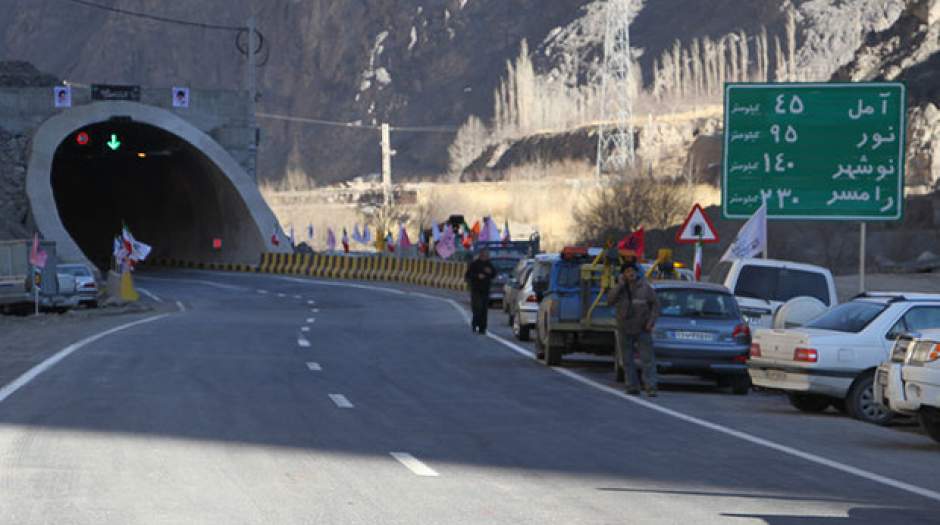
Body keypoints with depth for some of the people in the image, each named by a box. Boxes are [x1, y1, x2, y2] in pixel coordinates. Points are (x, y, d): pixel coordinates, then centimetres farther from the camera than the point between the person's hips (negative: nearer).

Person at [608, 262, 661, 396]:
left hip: (642, 329, -3)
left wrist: (651, 320, -10)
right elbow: (610, 301, -14)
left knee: (648, 359, -9)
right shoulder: (619, 289, 2)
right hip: (624, 330, 3)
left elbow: (655, 304, 1)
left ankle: (651, 388, -12)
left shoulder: (645, 287, -3)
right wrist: (620, 285, -17)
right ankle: (633, 387, 12)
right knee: (628, 360, 6)